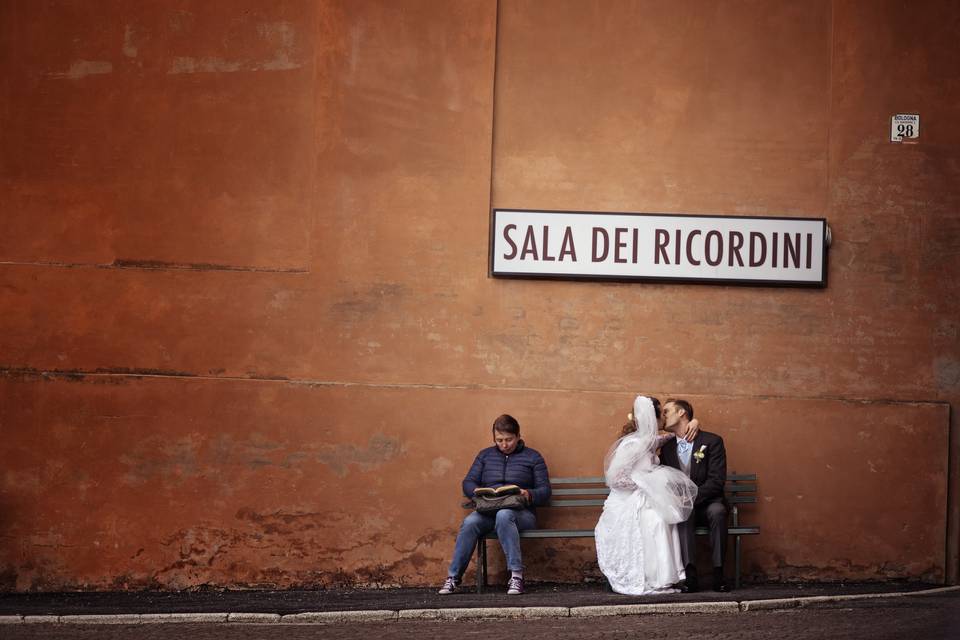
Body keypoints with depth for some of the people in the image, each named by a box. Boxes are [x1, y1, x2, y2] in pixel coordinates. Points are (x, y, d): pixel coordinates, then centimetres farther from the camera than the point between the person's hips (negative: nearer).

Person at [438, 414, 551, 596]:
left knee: (504, 515, -39)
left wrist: (529, 495, -16)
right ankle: (453, 577, -26)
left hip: (521, 513, -2)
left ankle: (516, 575, -39)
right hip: (488, 511, 3)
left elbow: (545, 492, 6)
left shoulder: (533, 457, 12)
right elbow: (468, 483, 15)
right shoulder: (485, 455, 21)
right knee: (470, 522, -32)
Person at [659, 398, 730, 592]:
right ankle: (690, 574, -42)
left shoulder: (712, 441, -2)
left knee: (717, 511, -35)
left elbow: (716, 481, -11)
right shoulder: (667, 447, 11)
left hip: (707, 503, -2)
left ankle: (718, 573, -31)